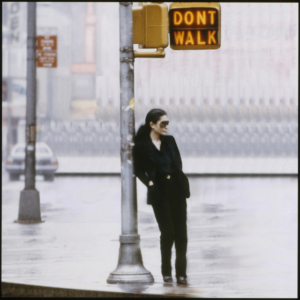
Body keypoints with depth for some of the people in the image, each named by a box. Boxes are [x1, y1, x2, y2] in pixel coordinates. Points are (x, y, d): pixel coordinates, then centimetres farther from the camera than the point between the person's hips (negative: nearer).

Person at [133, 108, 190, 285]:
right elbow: (139, 170, 5)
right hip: (159, 192, -4)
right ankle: (166, 272, 12)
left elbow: (178, 164, 12)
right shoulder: (141, 146, -2)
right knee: (167, 232, -4)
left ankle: (181, 273, 6)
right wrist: (149, 182, -10)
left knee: (181, 232, 0)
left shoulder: (169, 141, 10)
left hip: (177, 189, 4)